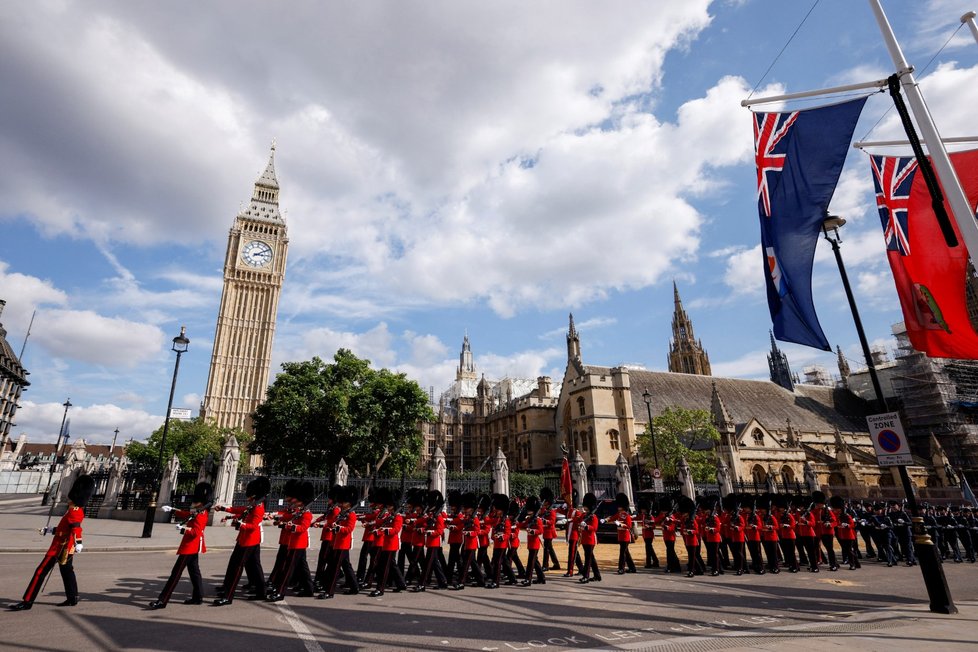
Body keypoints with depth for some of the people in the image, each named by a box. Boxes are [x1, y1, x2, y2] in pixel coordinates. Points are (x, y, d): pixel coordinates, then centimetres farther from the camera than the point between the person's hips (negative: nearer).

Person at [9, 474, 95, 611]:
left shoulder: (74, 512, -21)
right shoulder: (78, 512, 11)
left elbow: (76, 527, -37)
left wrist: (78, 543, -50)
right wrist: (48, 530, 33)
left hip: (60, 548, -10)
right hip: (66, 548, 10)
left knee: (40, 572, -1)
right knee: (67, 572, 15)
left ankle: (27, 602, 6)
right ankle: (72, 598, 21)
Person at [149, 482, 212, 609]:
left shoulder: (200, 516, -21)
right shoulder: (199, 513, 9)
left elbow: (195, 532, -29)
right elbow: (185, 514, 17)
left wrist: (183, 529, -33)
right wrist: (172, 510, 9)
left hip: (190, 546, -10)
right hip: (193, 546, 10)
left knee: (176, 573, -5)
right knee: (194, 571, 15)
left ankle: (162, 601, -1)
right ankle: (198, 597, 23)